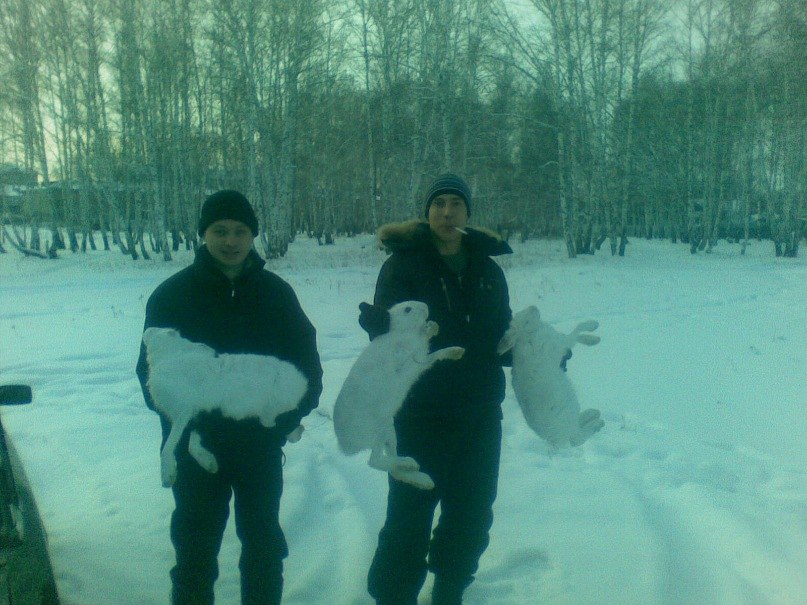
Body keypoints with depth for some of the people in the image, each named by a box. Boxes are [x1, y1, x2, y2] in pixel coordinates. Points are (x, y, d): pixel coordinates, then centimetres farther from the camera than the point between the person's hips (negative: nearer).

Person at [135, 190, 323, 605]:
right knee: (195, 544, 14)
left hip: (262, 444, 2)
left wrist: (293, 413, -14)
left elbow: (307, 362, 1)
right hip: (196, 446, -1)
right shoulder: (172, 295, -6)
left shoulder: (276, 293, -1)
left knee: (263, 540, 19)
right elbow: (151, 368, -4)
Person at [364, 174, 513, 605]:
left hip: (481, 416, 5)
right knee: (409, 518, -1)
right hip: (422, 416, -4)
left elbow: (502, 337, 11)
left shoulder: (487, 269, 7)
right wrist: (381, 325, -35)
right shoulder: (403, 265, -5)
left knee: (471, 517, 15)